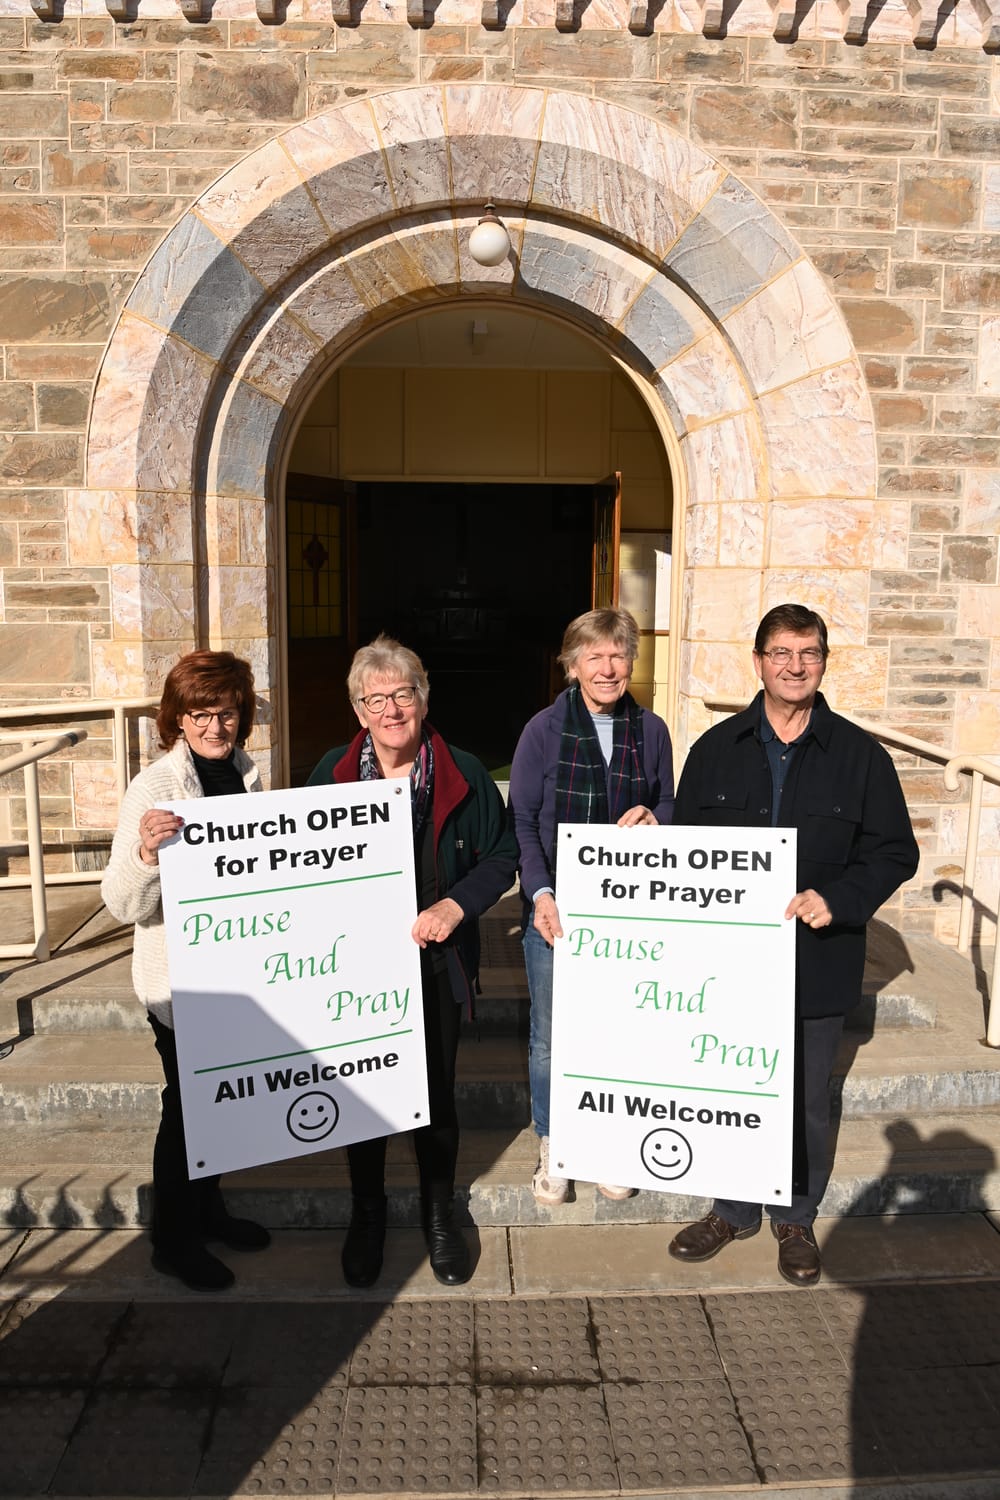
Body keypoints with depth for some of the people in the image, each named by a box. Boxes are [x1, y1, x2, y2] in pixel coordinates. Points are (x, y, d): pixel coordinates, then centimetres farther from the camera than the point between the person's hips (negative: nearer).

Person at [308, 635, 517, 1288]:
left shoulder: (463, 774, -5)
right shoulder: (332, 774, -2)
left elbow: (502, 856, 0)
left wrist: (457, 904, -15)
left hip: (436, 963, 0)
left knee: (437, 1093, 14)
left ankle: (439, 1213, 37)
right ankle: (367, 1215, 37)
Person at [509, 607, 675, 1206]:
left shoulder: (651, 731, 4)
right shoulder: (544, 730, -5)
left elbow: (670, 808, 14)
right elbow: (521, 822, -6)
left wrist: (653, 816, -10)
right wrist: (541, 894, -17)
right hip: (555, 909, -2)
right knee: (550, 1036, 8)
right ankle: (552, 1147, 30)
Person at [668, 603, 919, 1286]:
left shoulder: (860, 755, -2)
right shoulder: (717, 749, 3)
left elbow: (895, 851, -1)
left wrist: (836, 898, -16)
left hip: (818, 962, -1)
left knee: (807, 1101, 14)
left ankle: (796, 1217, 36)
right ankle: (733, 1210, 36)